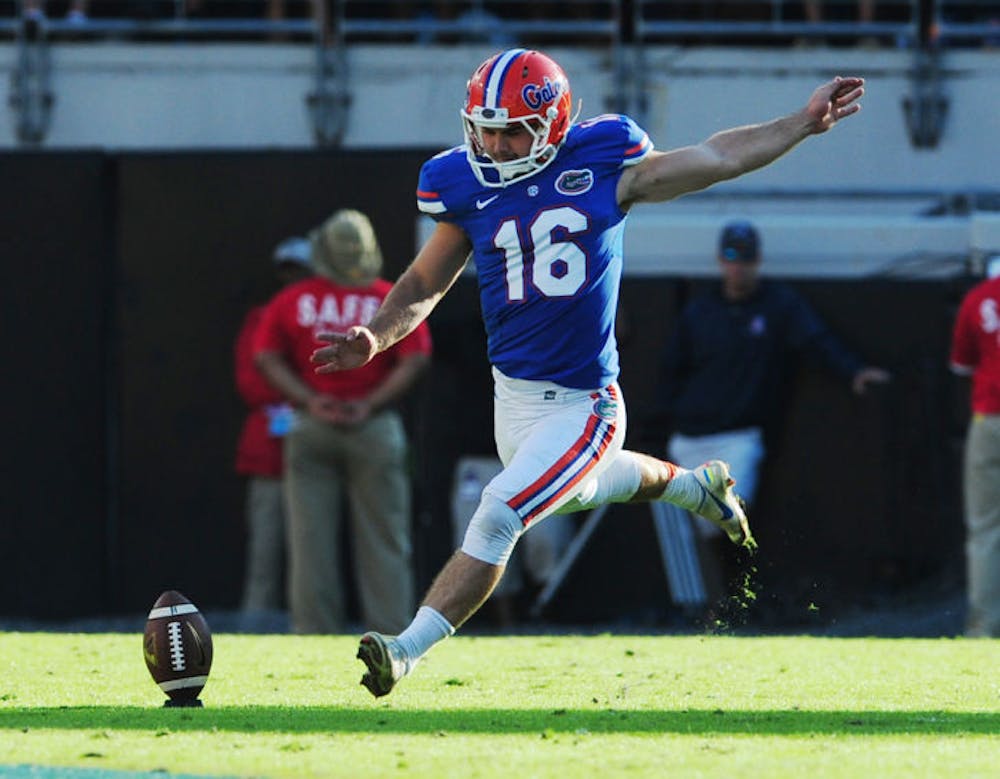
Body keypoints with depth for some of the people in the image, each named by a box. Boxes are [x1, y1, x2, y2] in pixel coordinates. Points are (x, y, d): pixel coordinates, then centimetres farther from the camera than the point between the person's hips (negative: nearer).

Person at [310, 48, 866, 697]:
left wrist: (805, 123, 4)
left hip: (582, 405, -5)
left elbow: (717, 158, 1)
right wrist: (375, 339, -8)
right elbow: (423, 286, 8)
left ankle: (409, 649, -13)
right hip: (513, 394, 5)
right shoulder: (470, 189, -3)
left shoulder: (603, 169, -10)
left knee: (497, 518, -17)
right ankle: (695, 484, 59)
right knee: (584, 490, 30)